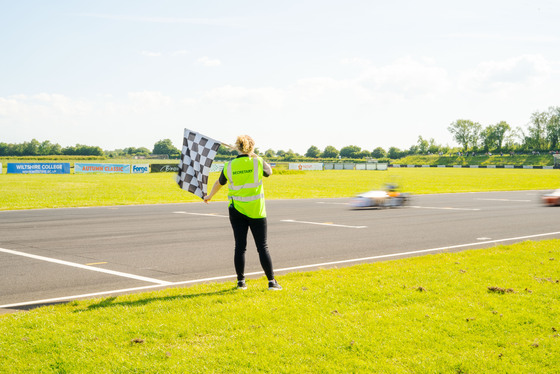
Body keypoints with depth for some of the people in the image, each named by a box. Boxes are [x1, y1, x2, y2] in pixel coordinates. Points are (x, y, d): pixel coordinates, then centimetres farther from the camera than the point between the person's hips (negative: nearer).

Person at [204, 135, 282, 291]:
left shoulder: (229, 166, -1)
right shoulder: (258, 162, -8)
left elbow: (219, 183, 15)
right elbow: (269, 172, 14)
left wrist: (209, 196, 33)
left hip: (236, 210, 2)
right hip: (256, 210, -2)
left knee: (240, 247, 8)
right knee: (262, 247, 3)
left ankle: (241, 281, 13)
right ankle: (271, 281, 3)